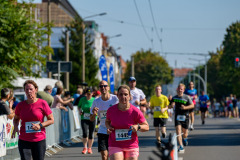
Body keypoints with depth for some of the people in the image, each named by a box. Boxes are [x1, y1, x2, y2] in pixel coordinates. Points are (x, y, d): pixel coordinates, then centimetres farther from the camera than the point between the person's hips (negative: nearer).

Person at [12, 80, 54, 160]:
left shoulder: (42, 104, -4)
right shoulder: (20, 105, 3)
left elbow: (51, 120, 2)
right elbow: (16, 119, 21)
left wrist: (40, 125, -14)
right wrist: (15, 127, -1)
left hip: (39, 140, -1)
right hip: (24, 140, 1)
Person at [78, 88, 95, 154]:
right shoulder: (82, 99, 4)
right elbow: (79, 106, 20)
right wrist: (80, 110, -1)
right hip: (84, 119, 0)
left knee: (91, 134, 4)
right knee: (84, 133, -16)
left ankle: (89, 148, 20)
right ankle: (85, 148, -6)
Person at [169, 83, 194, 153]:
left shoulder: (187, 97, -3)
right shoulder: (174, 98, 5)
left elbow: (192, 105, -5)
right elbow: (169, 106, 14)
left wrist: (185, 107, -22)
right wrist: (171, 105, -11)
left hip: (185, 117, -1)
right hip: (177, 116, 1)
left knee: (185, 133, 8)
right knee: (178, 131, -16)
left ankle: (185, 139, 46)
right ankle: (181, 147, -16)